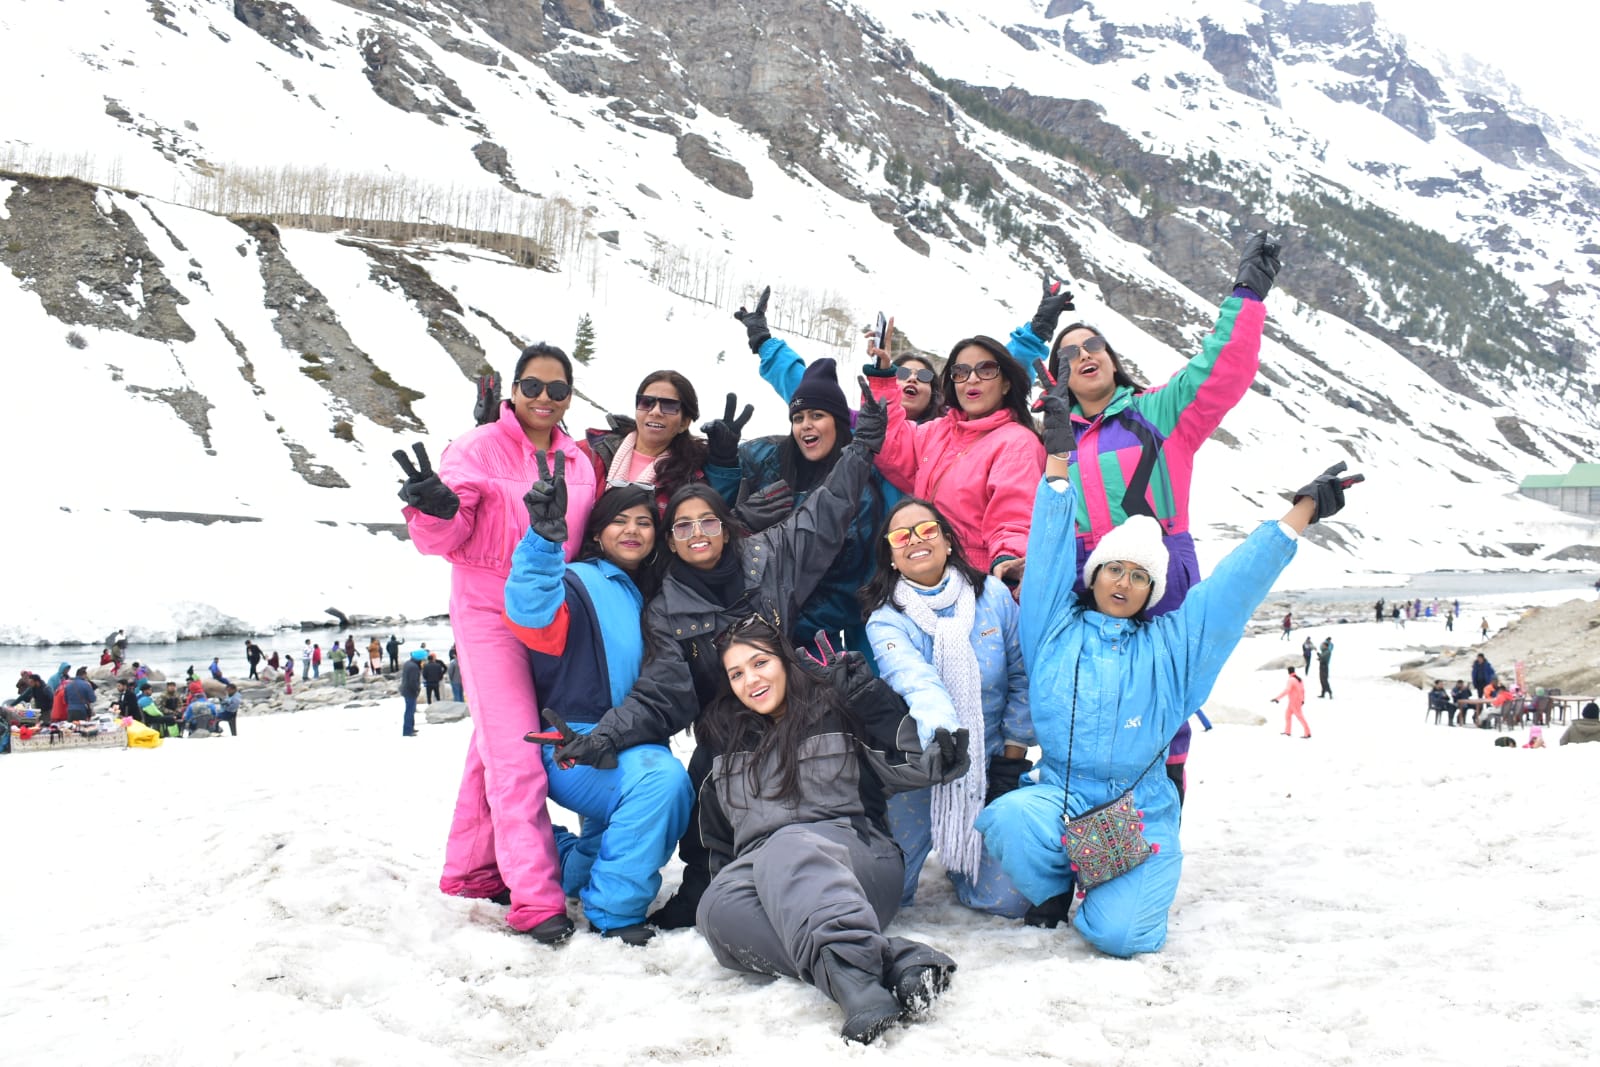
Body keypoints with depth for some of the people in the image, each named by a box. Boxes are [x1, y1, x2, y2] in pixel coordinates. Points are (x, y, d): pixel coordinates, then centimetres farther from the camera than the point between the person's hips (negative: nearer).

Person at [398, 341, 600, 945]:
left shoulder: (580, 462, 8)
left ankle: (470, 870, 25)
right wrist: (436, 509, -34)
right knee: (516, 752, -11)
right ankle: (536, 900, -11)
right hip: (488, 611, -5)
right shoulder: (479, 448, -8)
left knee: (495, 745, 14)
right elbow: (444, 538, -15)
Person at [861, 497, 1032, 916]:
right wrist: (942, 734, -48)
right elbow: (916, 680, -30)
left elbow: (1022, 674, 4)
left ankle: (961, 861, 27)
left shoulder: (993, 594, -2)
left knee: (1008, 898, -7)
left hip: (990, 766, 1)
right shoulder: (885, 620, -9)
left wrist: (1013, 751, 0)